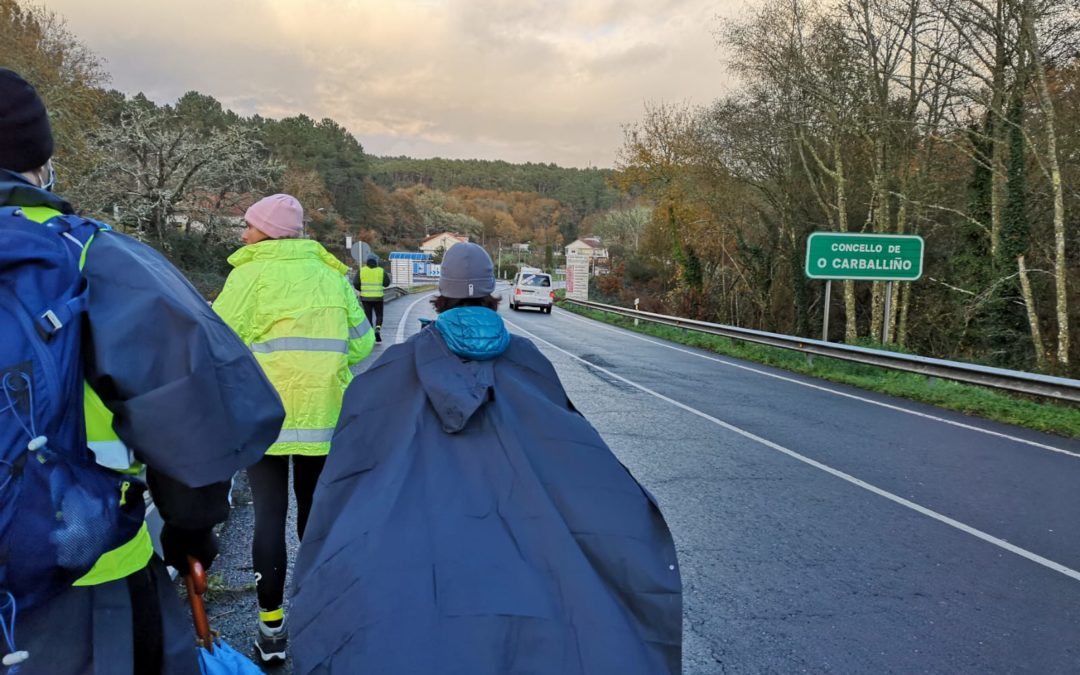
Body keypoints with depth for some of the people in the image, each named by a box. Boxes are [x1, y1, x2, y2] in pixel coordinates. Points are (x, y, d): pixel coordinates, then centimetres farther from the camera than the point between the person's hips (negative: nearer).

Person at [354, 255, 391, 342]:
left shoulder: (361, 271, 0)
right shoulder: (381, 271, -2)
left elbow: (356, 284, -1)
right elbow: (386, 283, 5)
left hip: (365, 297, 1)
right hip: (378, 298, -1)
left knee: (368, 316, 10)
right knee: (379, 315, 13)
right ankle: (378, 329, -12)